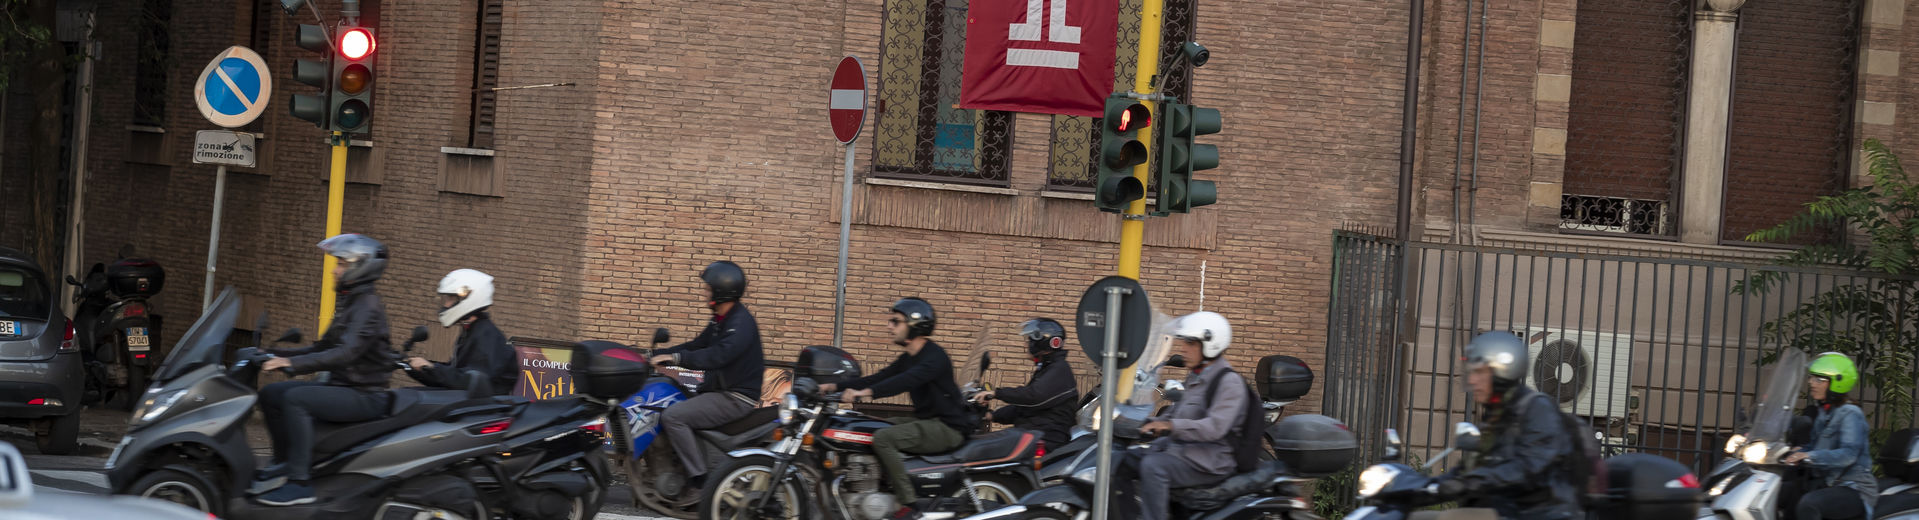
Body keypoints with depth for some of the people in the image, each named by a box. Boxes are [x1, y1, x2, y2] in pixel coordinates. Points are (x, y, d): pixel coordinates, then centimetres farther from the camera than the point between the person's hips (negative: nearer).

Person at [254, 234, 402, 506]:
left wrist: (292, 363, -35)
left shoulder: (368, 306, -16)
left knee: (296, 398, -29)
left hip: (365, 396, -10)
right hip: (343, 386, 10)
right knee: (270, 394, 8)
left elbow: (345, 353, -30)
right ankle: (285, 461, 17)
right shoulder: (349, 303, 16)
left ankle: (298, 483, -30)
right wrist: (276, 355, 13)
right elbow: (323, 348, 21)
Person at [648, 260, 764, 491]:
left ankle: (699, 477, -21)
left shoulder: (741, 323, -17)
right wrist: (657, 356, 12)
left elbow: (717, 356, -30)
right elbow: (697, 346, 21)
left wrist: (677, 357, -30)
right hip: (719, 390, 11)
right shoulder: (720, 320, 16)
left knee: (672, 417, -22)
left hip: (737, 398, -11)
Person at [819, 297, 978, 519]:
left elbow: (907, 380, -31)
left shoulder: (935, 357, -15)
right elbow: (880, 378, 11)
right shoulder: (907, 359, 16)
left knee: (883, 438, -26)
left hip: (946, 428, -10)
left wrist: (867, 392, -42)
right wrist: (836, 386, 0)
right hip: (925, 422, 10)